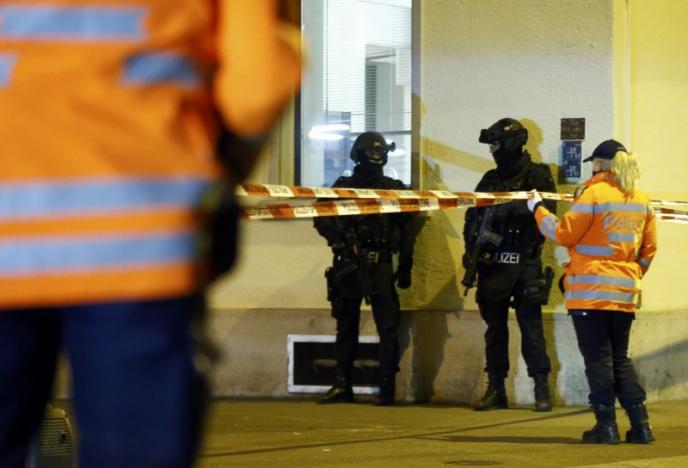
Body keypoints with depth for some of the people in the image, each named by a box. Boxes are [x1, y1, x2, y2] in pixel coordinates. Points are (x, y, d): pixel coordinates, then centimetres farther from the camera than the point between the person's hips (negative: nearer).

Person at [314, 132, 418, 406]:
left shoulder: (394, 189, 6)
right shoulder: (343, 187, 10)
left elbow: (407, 232, 5)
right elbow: (321, 219, 5)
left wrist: (405, 268, 0)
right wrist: (340, 238, -12)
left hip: (380, 267, -2)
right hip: (347, 266, 2)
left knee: (387, 327, -7)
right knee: (346, 326, 8)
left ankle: (387, 388, -4)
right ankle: (342, 386, 15)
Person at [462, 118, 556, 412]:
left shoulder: (536, 176, -2)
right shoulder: (490, 179, 15)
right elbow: (473, 217, 16)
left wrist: (510, 207, -24)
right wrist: (472, 250, 5)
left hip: (523, 264, -5)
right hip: (492, 264, 6)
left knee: (531, 326, -6)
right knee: (495, 327, 8)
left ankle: (541, 388, -1)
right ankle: (495, 389, 13)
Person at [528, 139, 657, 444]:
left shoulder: (594, 193, -9)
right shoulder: (641, 200, 10)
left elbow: (563, 234, -8)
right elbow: (649, 249, 13)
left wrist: (538, 209, 5)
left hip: (591, 290, -6)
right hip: (626, 293, 6)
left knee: (597, 358, -1)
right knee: (620, 358, 13)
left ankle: (606, 425, -4)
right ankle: (640, 424, 7)